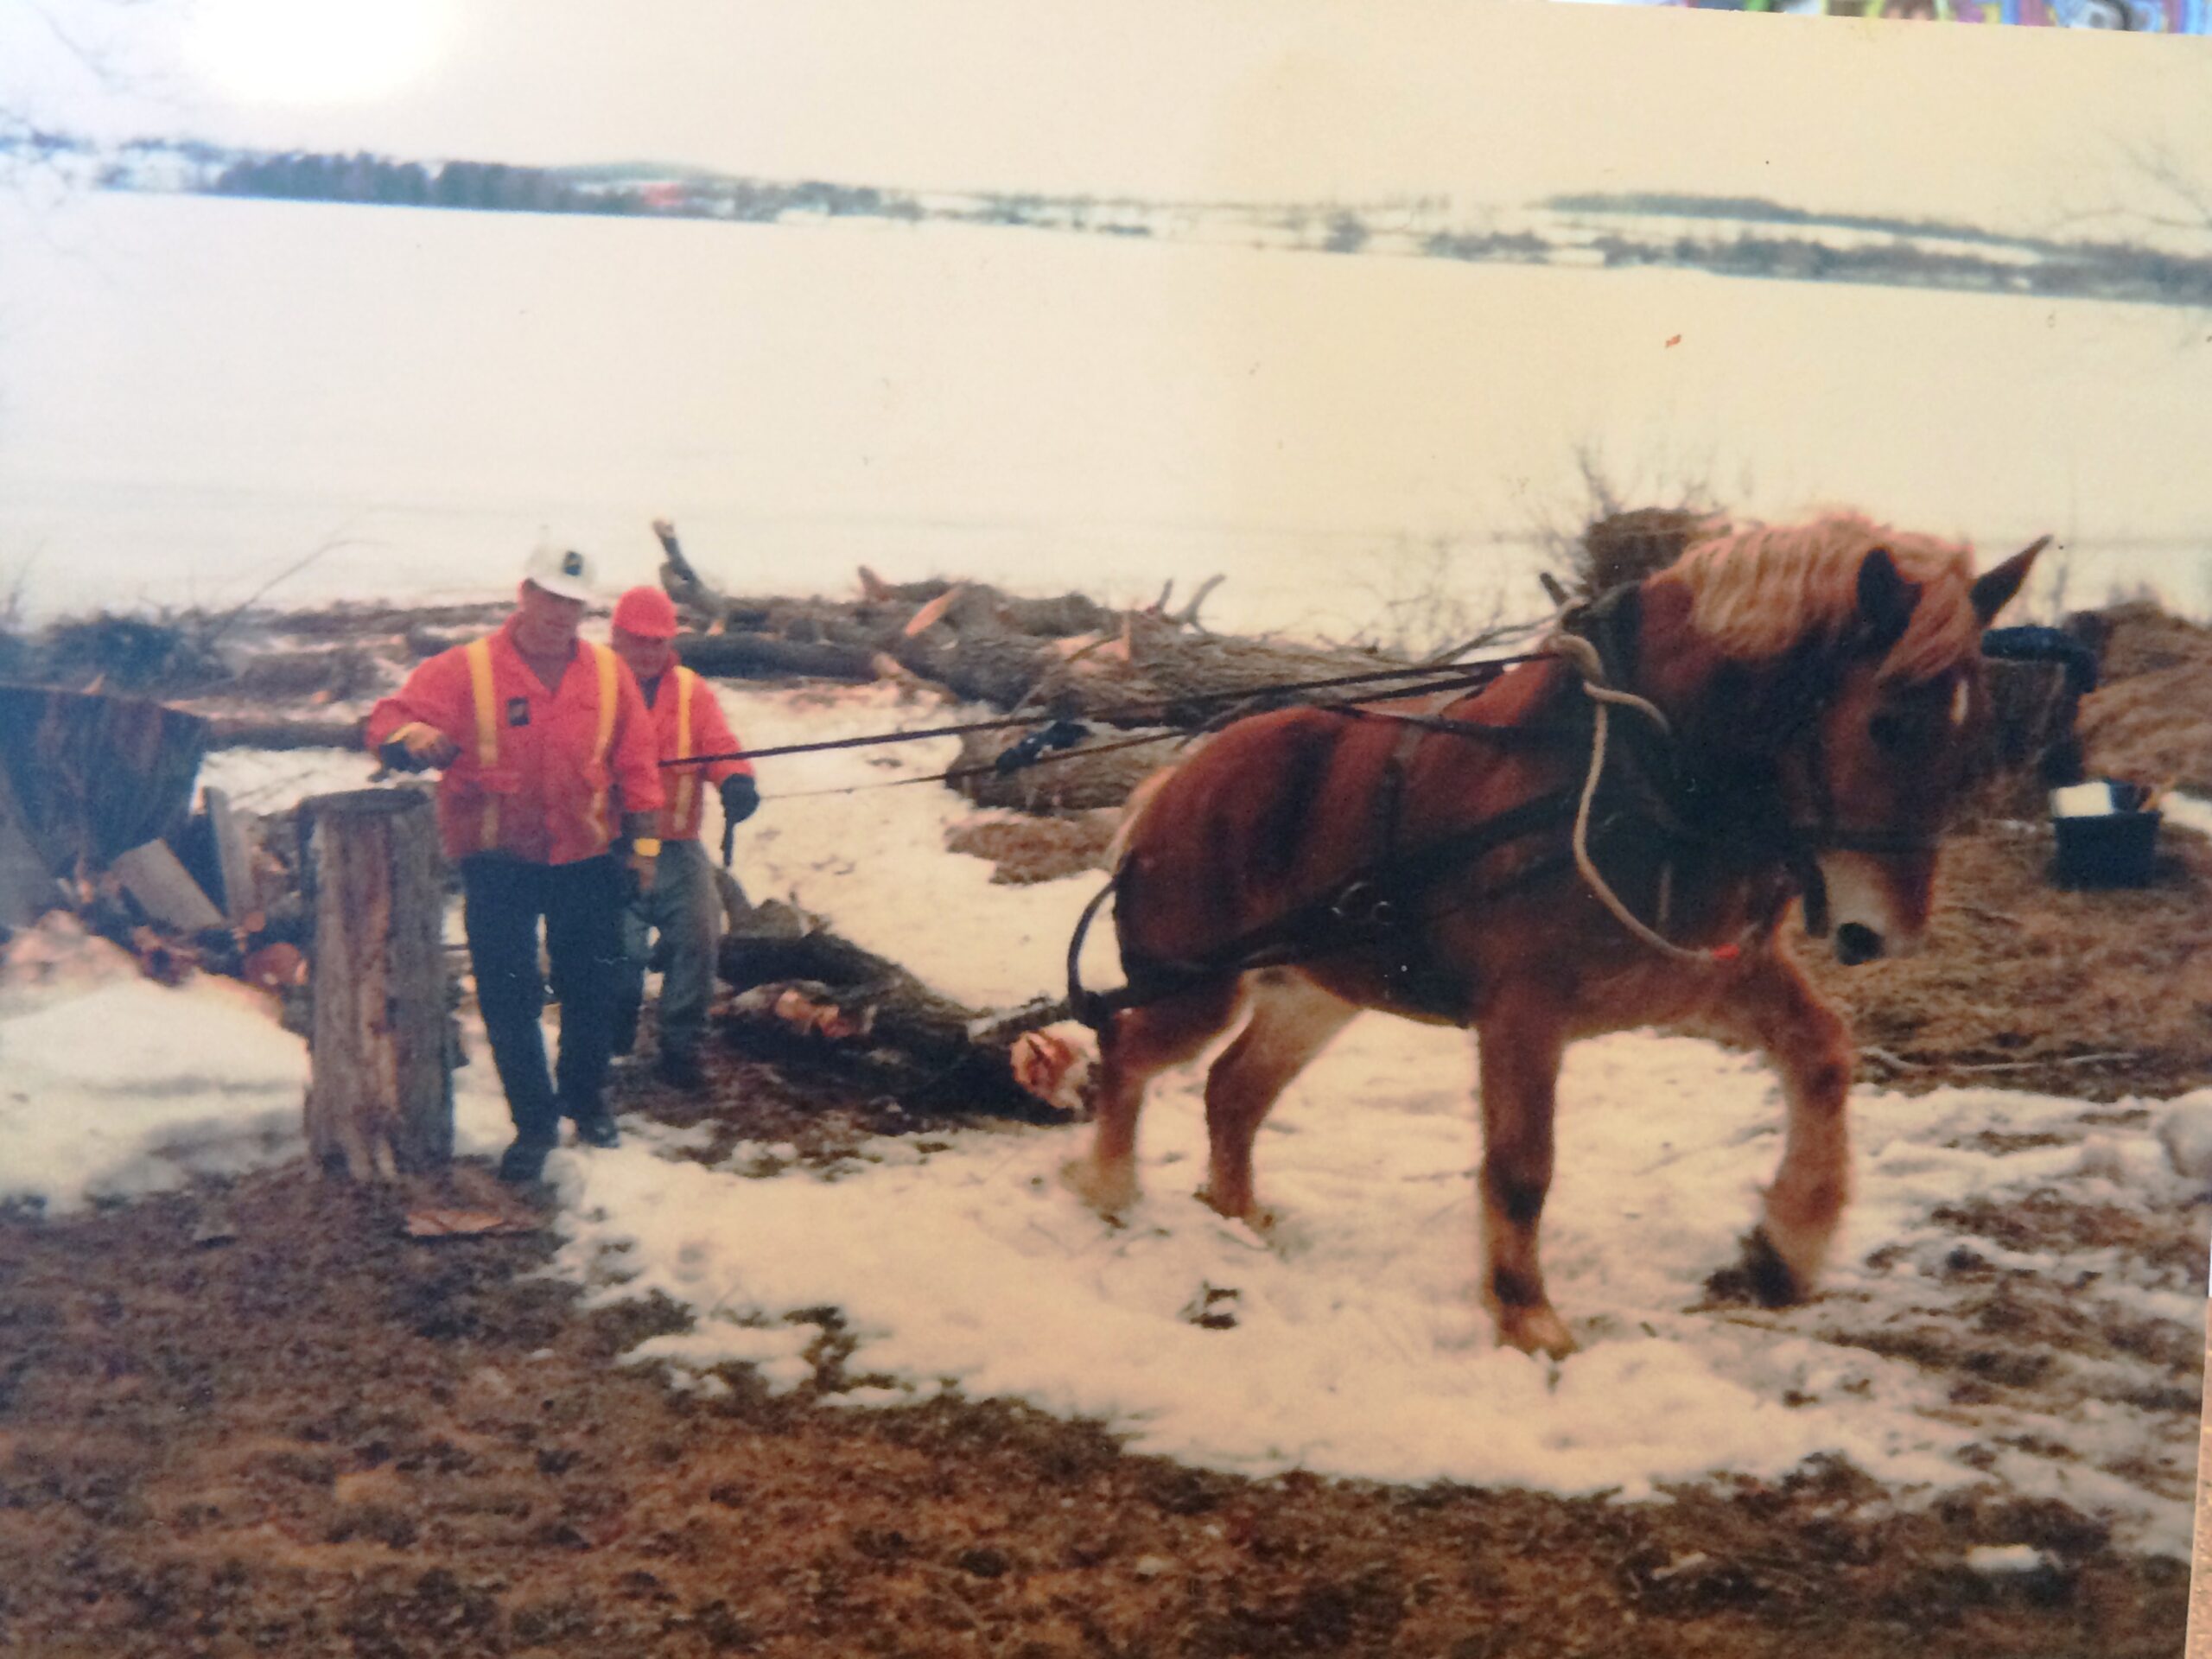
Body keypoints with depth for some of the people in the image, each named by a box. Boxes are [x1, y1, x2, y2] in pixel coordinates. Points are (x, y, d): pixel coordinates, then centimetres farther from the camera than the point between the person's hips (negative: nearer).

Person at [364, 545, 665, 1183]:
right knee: (506, 994, -1)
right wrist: (412, 739, -34)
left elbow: (635, 763, 7)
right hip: (498, 861, -2)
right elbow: (391, 720, -11)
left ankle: (585, 1097, 33)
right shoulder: (467, 669, -6)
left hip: (588, 859, 2)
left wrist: (643, 841, 5)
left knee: (592, 986, 11)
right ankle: (534, 1120, 12)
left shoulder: (607, 671, 3)